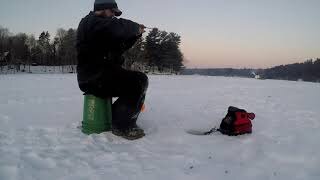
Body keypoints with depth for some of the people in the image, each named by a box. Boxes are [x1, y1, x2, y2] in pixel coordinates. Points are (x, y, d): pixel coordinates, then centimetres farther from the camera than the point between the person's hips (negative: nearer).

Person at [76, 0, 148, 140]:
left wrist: (136, 34, 9)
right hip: (95, 78, -11)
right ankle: (123, 126, -12)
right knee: (140, 81, -18)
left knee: (132, 82, 21)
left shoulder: (99, 26, 25)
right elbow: (118, 27, -27)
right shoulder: (91, 21, -8)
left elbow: (118, 47, 20)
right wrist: (136, 27, -8)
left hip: (96, 76, 11)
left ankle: (115, 117, 21)